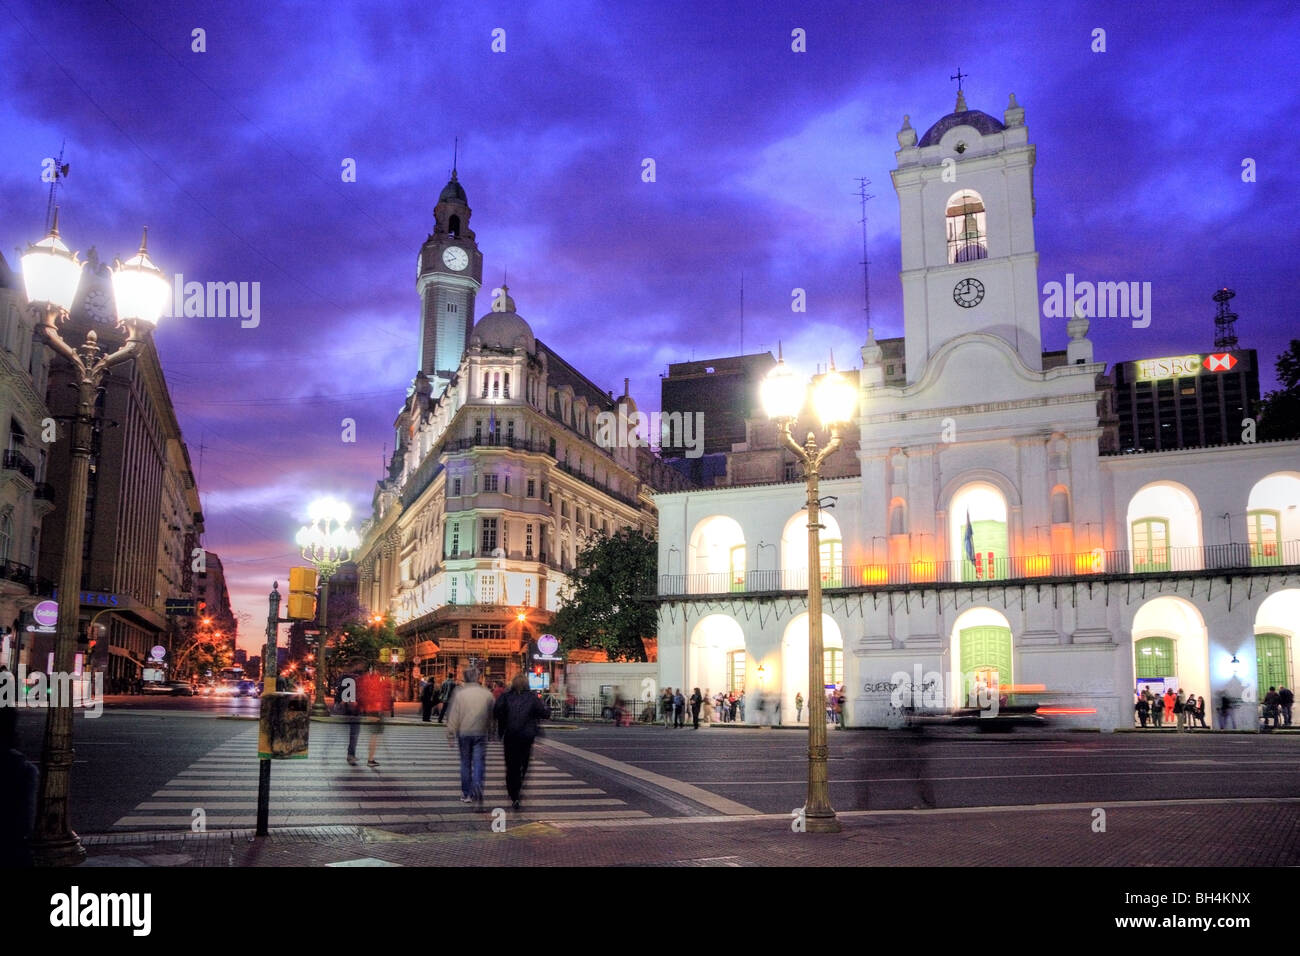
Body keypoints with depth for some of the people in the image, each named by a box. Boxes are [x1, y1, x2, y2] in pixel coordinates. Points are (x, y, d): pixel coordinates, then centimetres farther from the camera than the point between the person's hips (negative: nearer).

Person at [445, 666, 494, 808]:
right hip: (481, 733, 0)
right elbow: (491, 716, 8)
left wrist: (451, 735, 1)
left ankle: (466, 794, 22)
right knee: (479, 764, 0)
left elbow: (453, 716, -4)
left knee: (465, 763, 14)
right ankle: (477, 796, -16)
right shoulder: (487, 693, -1)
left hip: (464, 733, 0)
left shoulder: (459, 693, -5)